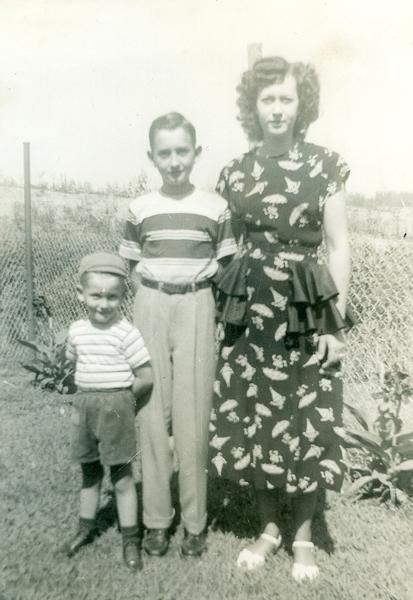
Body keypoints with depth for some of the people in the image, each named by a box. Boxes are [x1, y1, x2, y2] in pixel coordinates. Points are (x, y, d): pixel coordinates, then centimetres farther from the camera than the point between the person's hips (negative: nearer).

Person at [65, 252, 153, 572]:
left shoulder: (126, 332, -16)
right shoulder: (77, 330, 1)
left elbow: (147, 377, -15)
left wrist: (119, 398, -5)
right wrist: (93, 394, 6)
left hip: (116, 407, -5)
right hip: (84, 405, 5)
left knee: (122, 476, 6)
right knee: (89, 472, 20)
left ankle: (131, 539, 20)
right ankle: (86, 528, 40)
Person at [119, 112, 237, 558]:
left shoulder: (215, 207, 2)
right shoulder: (140, 209, 6)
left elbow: (225, 267, 7)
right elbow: (133, 266, 11)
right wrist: (156, 291, 0)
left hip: (196, 307, -1)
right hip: (151, 307, 2)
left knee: (192, 415, 0)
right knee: (152, 413, 3)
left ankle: (194, 521, 15)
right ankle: (156, 518, 17)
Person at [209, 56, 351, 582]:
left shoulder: (324, 166, 0)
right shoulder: (236, 173, 7)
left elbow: (338, 248, -1)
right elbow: (231, 247, 11)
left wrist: (335, 323, -6)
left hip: (307, 312, -2)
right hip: (252, 312, 3)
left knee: (306, 422, 4)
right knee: (253, 419, 7)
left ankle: (303, 536, 26)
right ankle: (268, 527, 29)